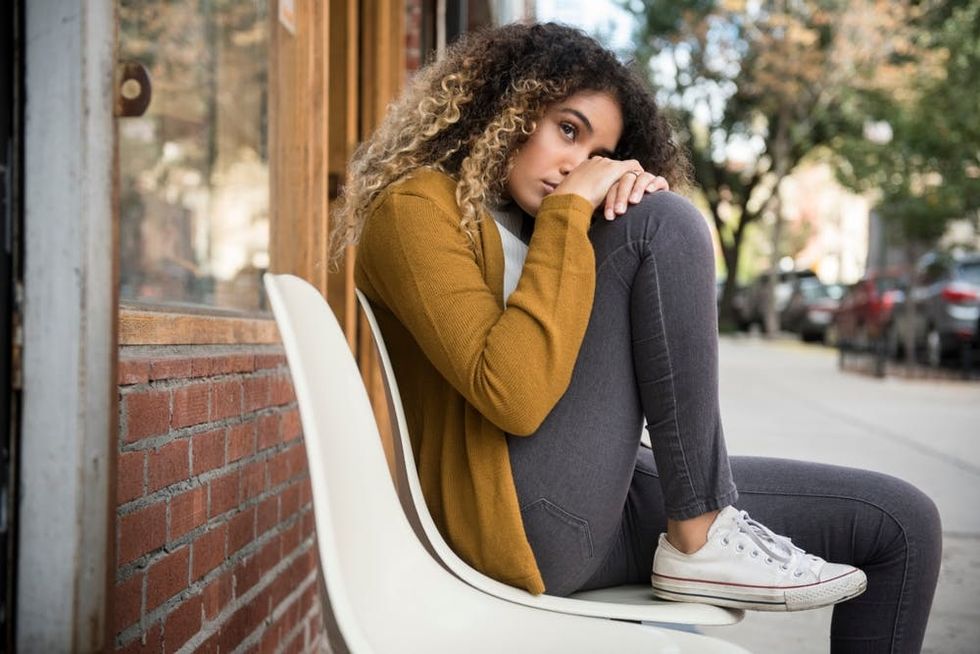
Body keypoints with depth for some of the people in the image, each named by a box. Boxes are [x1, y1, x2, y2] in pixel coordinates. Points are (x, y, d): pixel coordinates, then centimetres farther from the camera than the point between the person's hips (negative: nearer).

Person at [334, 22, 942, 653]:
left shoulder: (527, 217, 20)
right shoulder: (415, 207, -6)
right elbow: (515, 395, -21)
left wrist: (633, 193, -1)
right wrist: (569, 212, -15)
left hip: (605, 510, 8)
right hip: (518, 522, -8)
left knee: (903, 522, 3)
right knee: (663, 224, -17)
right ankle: (700, 541, -13)